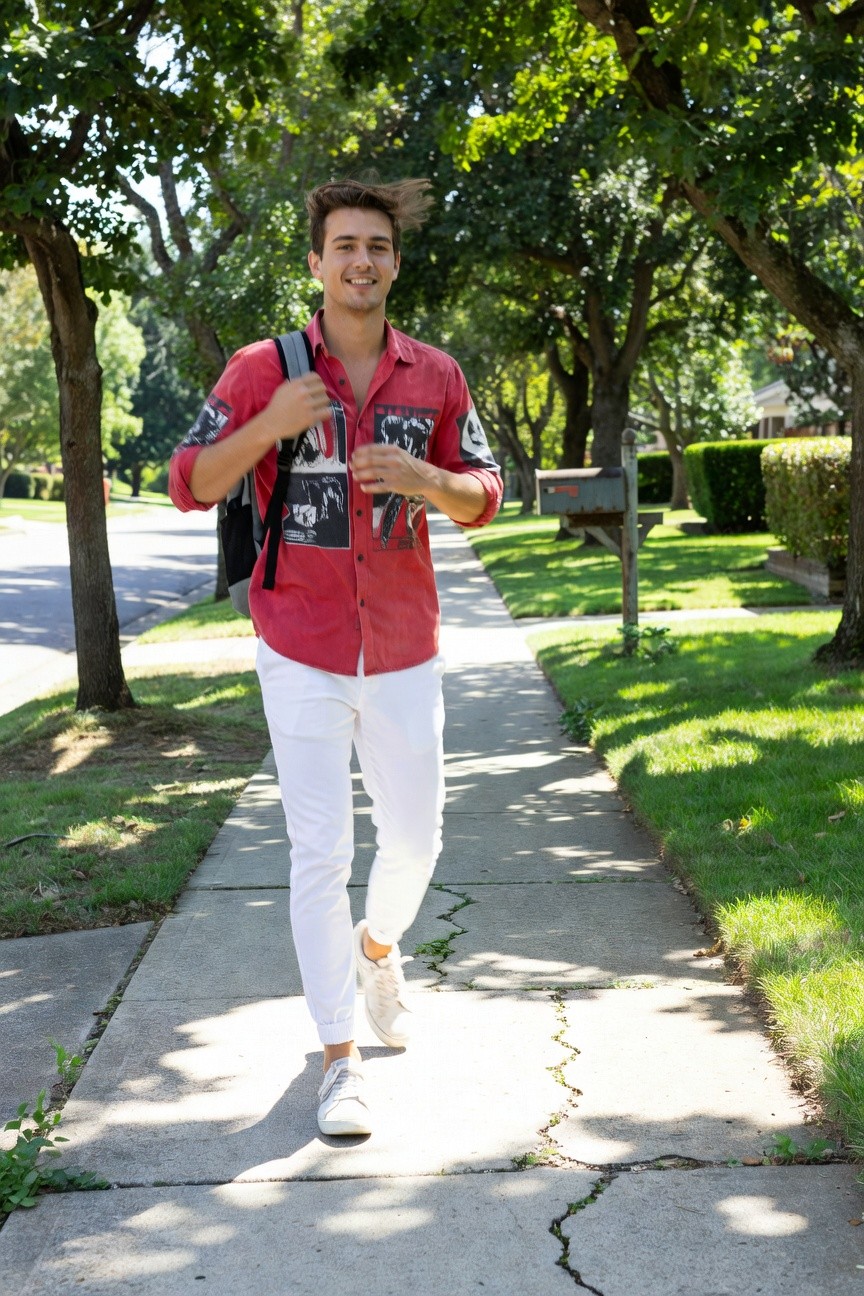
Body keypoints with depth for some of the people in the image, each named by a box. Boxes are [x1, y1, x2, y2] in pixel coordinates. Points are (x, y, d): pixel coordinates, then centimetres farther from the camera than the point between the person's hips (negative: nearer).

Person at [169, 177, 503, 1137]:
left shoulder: (436, 376, 3)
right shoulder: (260, 370, -3)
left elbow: (482, 498, 7)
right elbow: (190, 484, -2)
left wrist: (425, 479, -15)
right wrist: (270, 426, -18)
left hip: (405, 651, 3)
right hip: (301, 652, -2)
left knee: (415, 835, 13)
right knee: (320, 852, -2)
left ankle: (378, 948, 46)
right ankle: (338, 1057, 10)